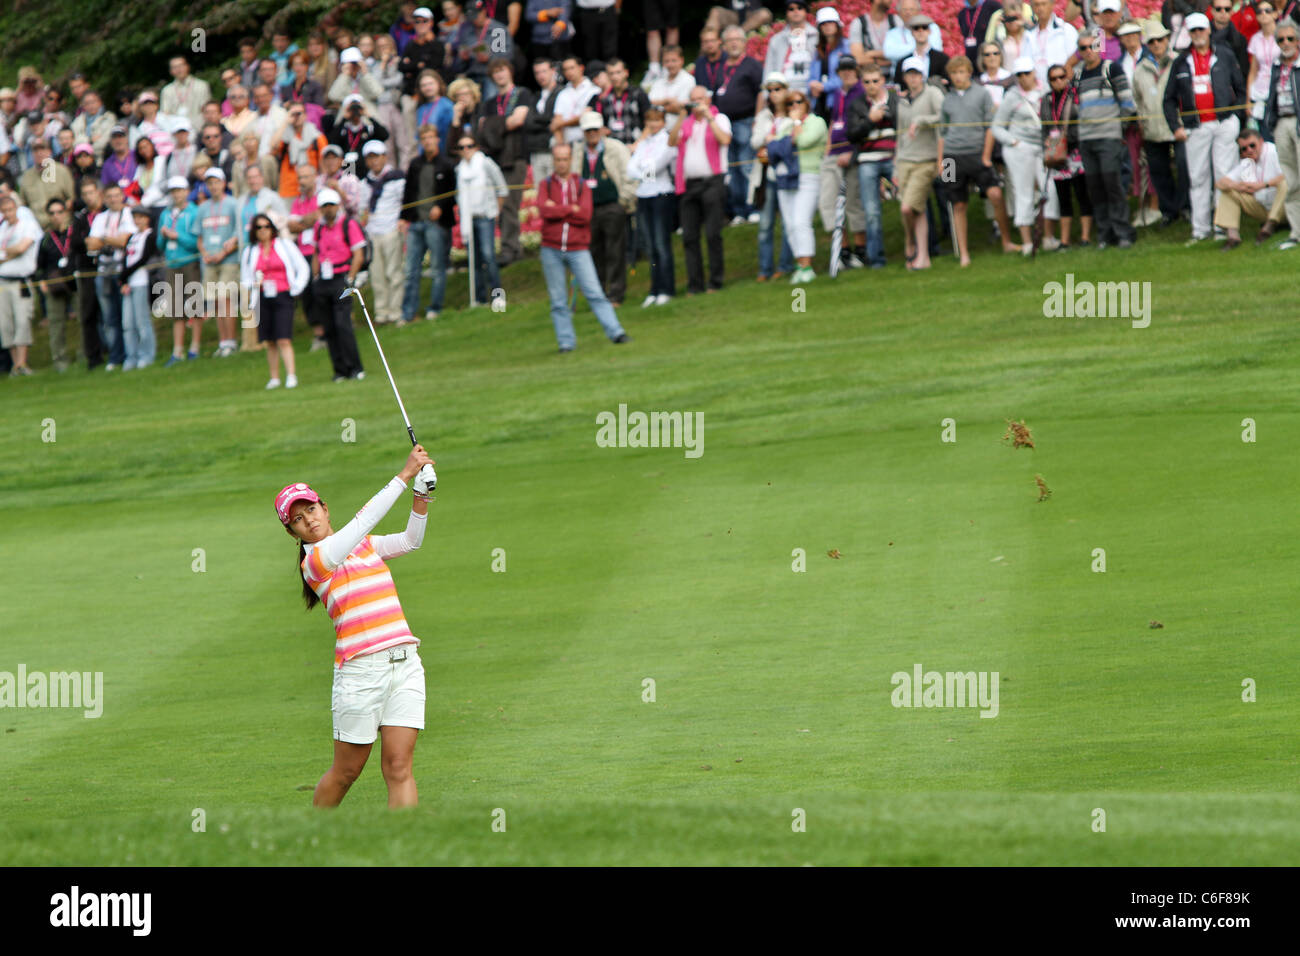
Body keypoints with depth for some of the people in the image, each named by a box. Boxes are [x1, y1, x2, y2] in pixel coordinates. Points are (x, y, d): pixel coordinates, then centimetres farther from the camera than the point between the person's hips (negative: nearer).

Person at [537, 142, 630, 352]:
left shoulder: (582, 185, 6)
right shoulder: (545, 185, 7)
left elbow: (585, 215, -10)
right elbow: (544, 210, -13)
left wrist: (557, 210, -10)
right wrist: (572, 209, -11)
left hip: (577, 250, -1)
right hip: (552, 250, 1)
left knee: (594, 293, -8)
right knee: (558, 300, 2)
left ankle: (616, 333, -9)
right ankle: (566, 341, 7)